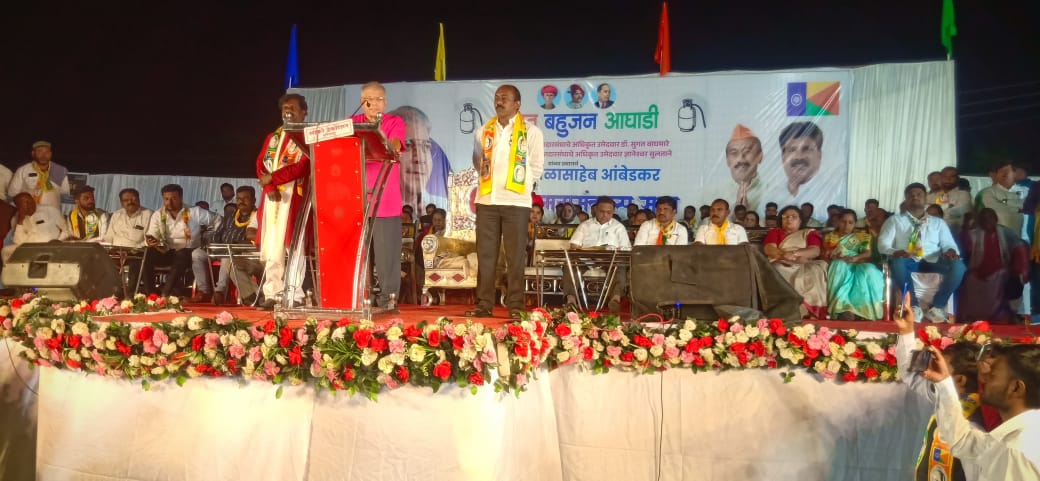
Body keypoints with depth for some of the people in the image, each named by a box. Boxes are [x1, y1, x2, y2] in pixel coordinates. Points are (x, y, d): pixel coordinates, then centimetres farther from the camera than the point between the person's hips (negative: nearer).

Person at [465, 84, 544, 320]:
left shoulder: (530, 131, 2)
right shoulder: (484, 131, 13)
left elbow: (537, 166, 3)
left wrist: (519, 183, -1)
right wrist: (489, 178, 6)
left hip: (516, 201, -3)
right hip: (487, 200, 3)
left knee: (515, 256, -1)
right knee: (485, 254, 3)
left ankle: (515, 306, 4)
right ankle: (484, 304, 9)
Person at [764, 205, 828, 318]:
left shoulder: (810, 233, 22)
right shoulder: (774, 232, 24)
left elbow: (815, 251, 2)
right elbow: (769, 249, 4)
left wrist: (794, 253, -16)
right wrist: (785, 255, -14)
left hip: (803, 267, 0)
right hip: (781, 265, 0)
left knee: (817, 270, -33)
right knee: (777, 273, -36)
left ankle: (813, 313, -40)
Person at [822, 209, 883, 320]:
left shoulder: (862, 236, 20)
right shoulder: (830, 236, 20)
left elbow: (868, 253, 3)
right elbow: (825, 256, 10)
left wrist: (855, 258, -18)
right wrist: (835, 257, -13)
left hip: (858, 265, 1)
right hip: (838, 266, -1)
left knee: (870, 271, -35)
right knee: (841, 267, -38)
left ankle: (863, 308, -39)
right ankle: (844, 307, -48)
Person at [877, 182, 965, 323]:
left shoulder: (938, 222, 24)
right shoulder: (895, 220, 16)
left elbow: (948, 244, 13)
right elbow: (883, 244, 3)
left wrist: (951, 251, -14)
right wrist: (895, 252, -20)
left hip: (932, 263, 2)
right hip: (907, 262, -2)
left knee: (958, 266, -28)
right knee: (897, 262, -38)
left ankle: (937, 307, -17)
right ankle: (915, 306, -26)